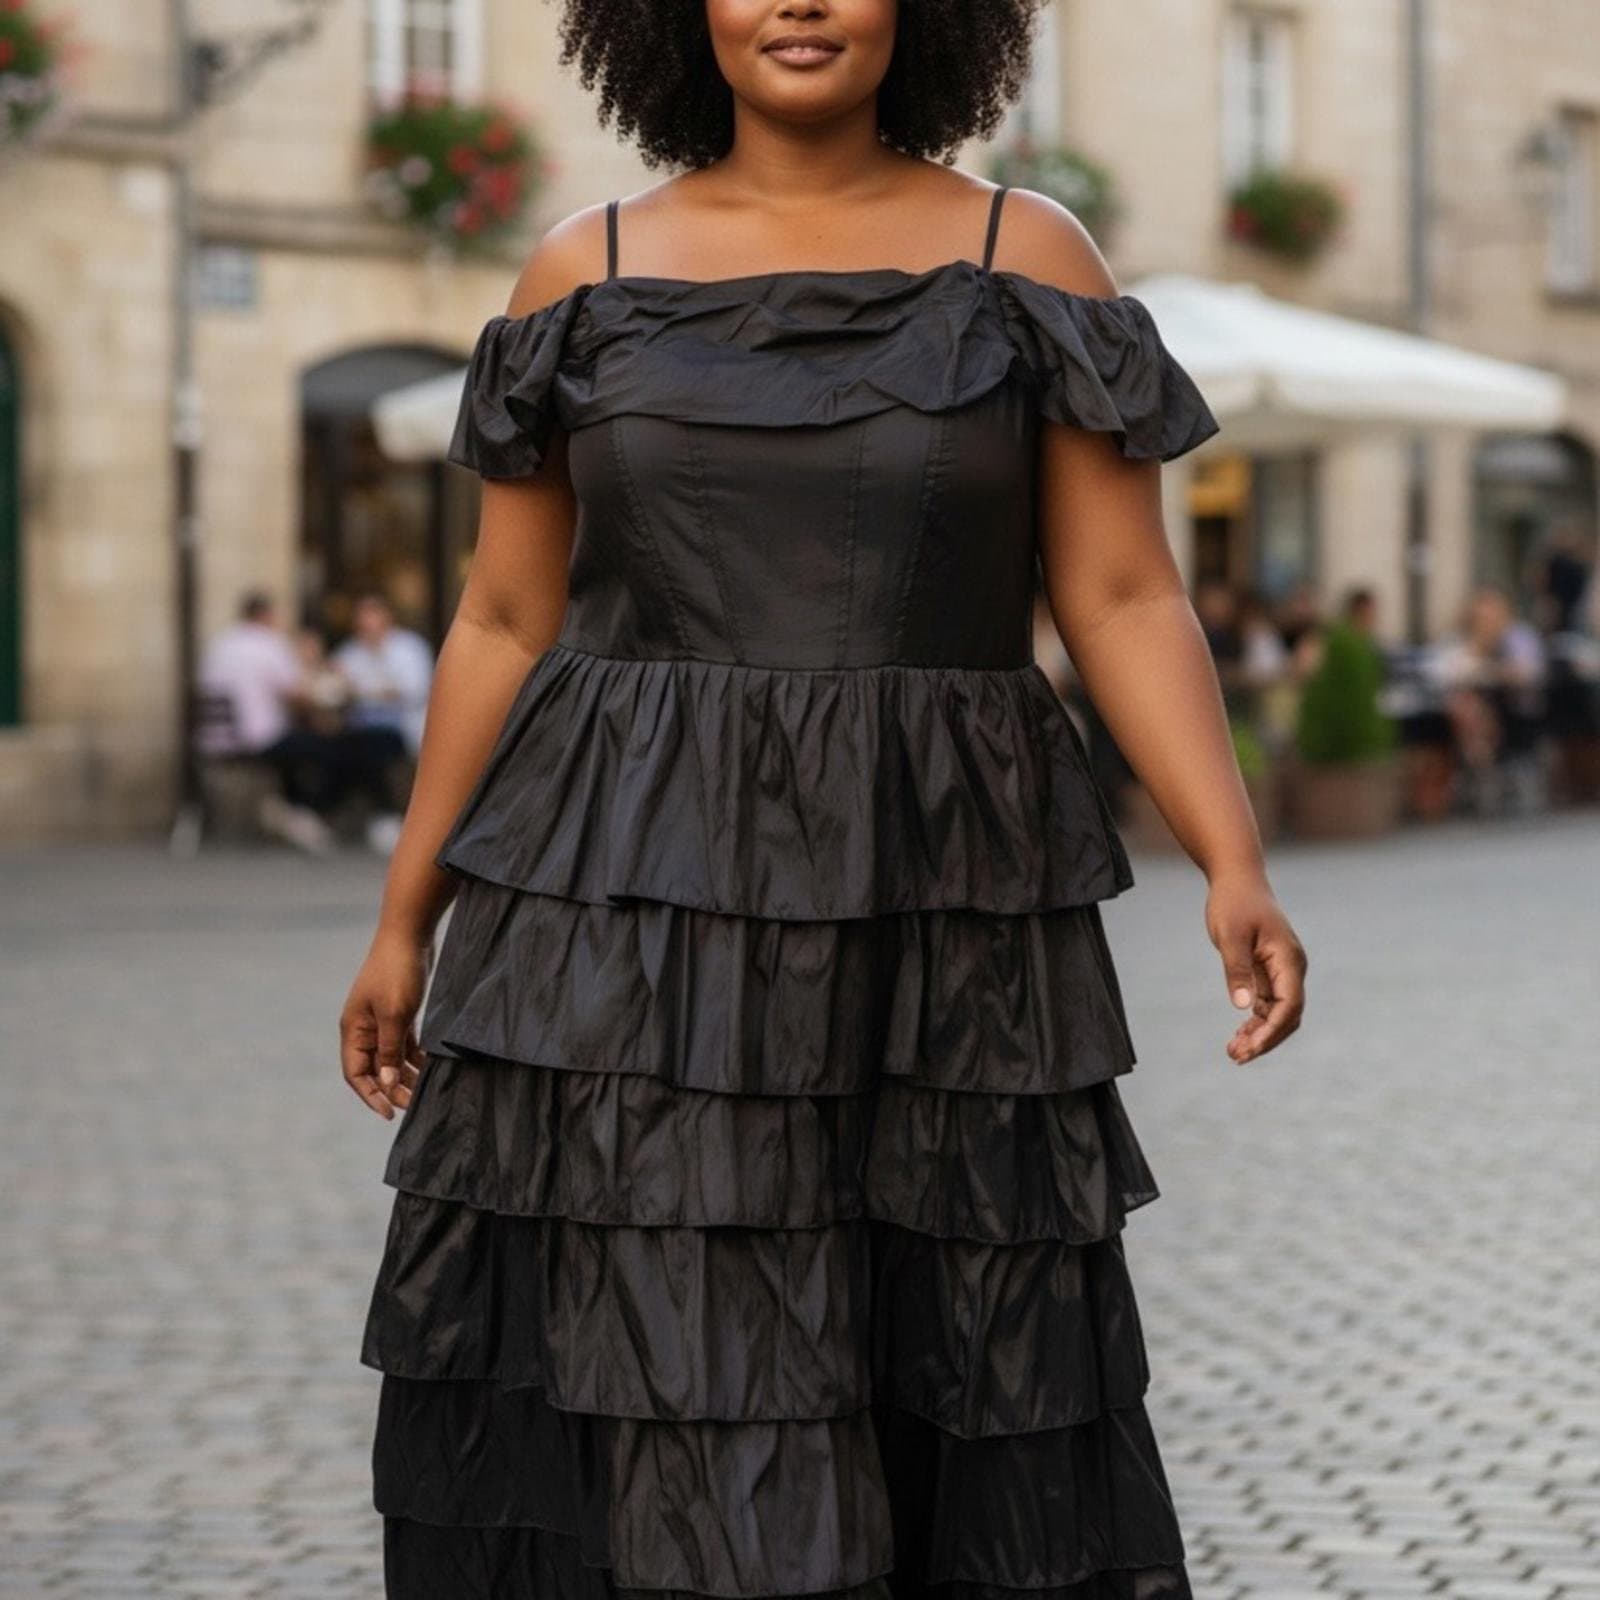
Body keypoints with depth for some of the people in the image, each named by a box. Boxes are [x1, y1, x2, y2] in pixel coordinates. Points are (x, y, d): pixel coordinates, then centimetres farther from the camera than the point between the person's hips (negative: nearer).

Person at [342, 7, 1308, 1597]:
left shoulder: (1027, 257, 3)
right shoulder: (585, 272, 6)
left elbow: (1127, 602, -1)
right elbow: (506, 623, 10)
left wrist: (1235, 868, -14)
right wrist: (404, 919, 8)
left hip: (932, 914, 0)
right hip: (630, 914, 1)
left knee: (980, 1425, 3)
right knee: (641, 1392, -1)